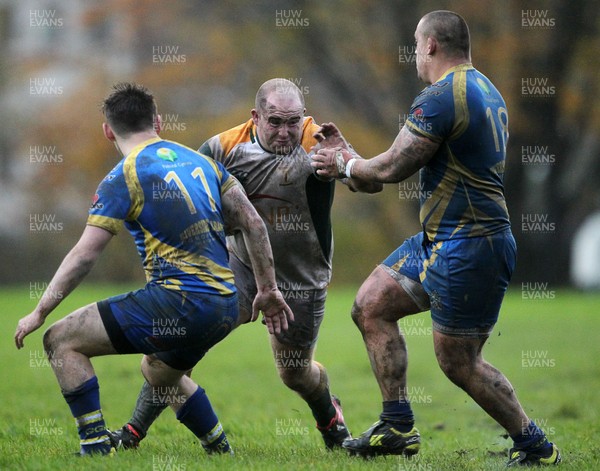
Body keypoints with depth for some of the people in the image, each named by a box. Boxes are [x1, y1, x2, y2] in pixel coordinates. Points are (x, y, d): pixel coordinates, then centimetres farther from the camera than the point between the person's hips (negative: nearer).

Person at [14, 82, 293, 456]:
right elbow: (252, 223, 13)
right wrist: (268, 289, 20)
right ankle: (222, 454, 34)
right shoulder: (202, 161, 14)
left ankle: (96, 448, -4)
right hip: (225, 307, 8)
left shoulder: (123, 179, -5)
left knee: (63, 340, 2)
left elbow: (84, 257, -7)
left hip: (179, 303, -8)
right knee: (159, 370, 36)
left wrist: (39, 313, 1)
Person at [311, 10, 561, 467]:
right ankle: (399, 427, 12)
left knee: (458, 362, -4)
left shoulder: (441, 97, -18)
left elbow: (394, 168, -16)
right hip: (439, 239, 11)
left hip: (466, 247, -11)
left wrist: (346, 164, 4)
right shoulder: (485, 91, 14)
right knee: (370, 306, 11)